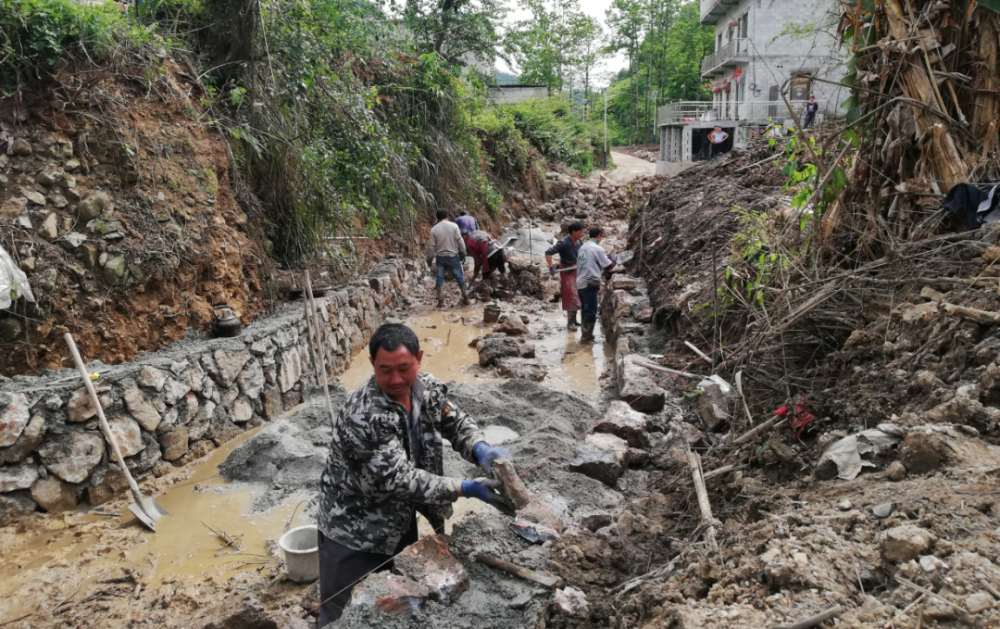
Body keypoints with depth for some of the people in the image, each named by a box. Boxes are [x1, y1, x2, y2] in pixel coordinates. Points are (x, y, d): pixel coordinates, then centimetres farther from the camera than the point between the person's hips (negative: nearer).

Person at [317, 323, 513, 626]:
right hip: (355, 529, -6)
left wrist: (481, 449, -21)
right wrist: (467, 489, -32)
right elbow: (399, 479, -31)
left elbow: (456, 423, 2)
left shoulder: (428, 388, -11)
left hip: (402, 521, 7)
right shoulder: (364, 417, -33)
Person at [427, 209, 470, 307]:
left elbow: (431, 246, -2)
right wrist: (462, 253, 3)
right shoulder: (454, 226, -6)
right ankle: (466, 298, 15)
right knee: (459, 276, 10)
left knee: (440, 278, 7)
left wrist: (429, 259, 7)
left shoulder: (434, 229, -3)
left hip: (440, 257, 1)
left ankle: (440, 301, 4)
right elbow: (460, 241, -7)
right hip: (453, 256, 0)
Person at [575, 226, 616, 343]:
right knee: (591, 312, -1)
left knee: (585, 310, 15)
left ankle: (586, 335, 22)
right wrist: (613, 260, 14)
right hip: (590, 284, -8)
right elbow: (608, 266, -6)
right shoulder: (598, 248, -10)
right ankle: (586, 337, 0)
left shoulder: (583, 247, 11)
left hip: (580, 283, 8)